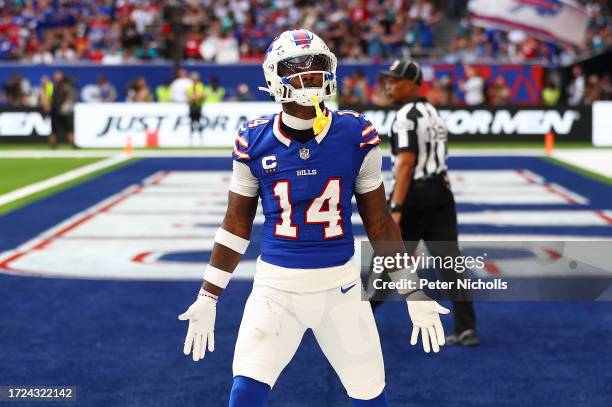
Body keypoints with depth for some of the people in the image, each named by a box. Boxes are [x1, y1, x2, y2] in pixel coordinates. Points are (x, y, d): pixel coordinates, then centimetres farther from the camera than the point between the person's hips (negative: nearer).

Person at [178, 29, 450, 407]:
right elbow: (237, 224, 5)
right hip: (276, 286, -1)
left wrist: (414, 293, 5)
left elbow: (379, 220, 5)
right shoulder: (255, 142, -5)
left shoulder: (355, 136, -5)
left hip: (341, 286, 1)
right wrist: (208, 298, 6)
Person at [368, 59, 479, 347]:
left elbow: (406, 164, -19)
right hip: (441, 191, 8)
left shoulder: (406, 116, -11)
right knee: (449, 258, 3)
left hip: (415, 194, -8)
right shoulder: (433, 113, 18)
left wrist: (395, 208, -23)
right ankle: (466, 329, 0)